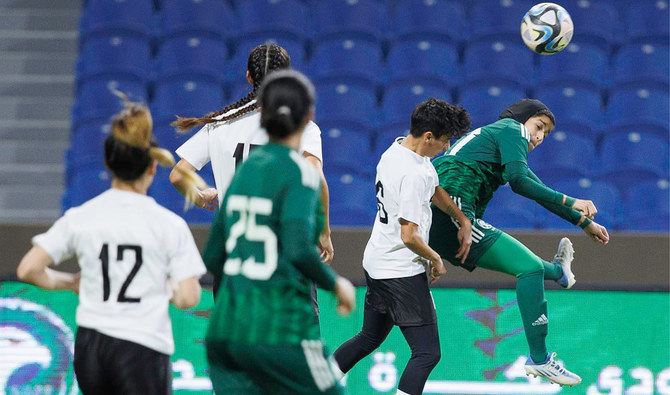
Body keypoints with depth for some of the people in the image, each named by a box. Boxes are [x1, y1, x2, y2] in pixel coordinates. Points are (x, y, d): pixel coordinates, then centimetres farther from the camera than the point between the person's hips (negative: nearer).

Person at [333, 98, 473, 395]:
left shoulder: (396, 148, 5)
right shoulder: (414, 173, -24)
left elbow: (434, 190, 22)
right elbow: (409, 236, -24)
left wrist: (463, 220, 19)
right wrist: (435, 259, -7)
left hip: (376, 264, 10)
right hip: (402, 273, -10)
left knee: (369, 339, 24)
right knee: (427, 352, -9)